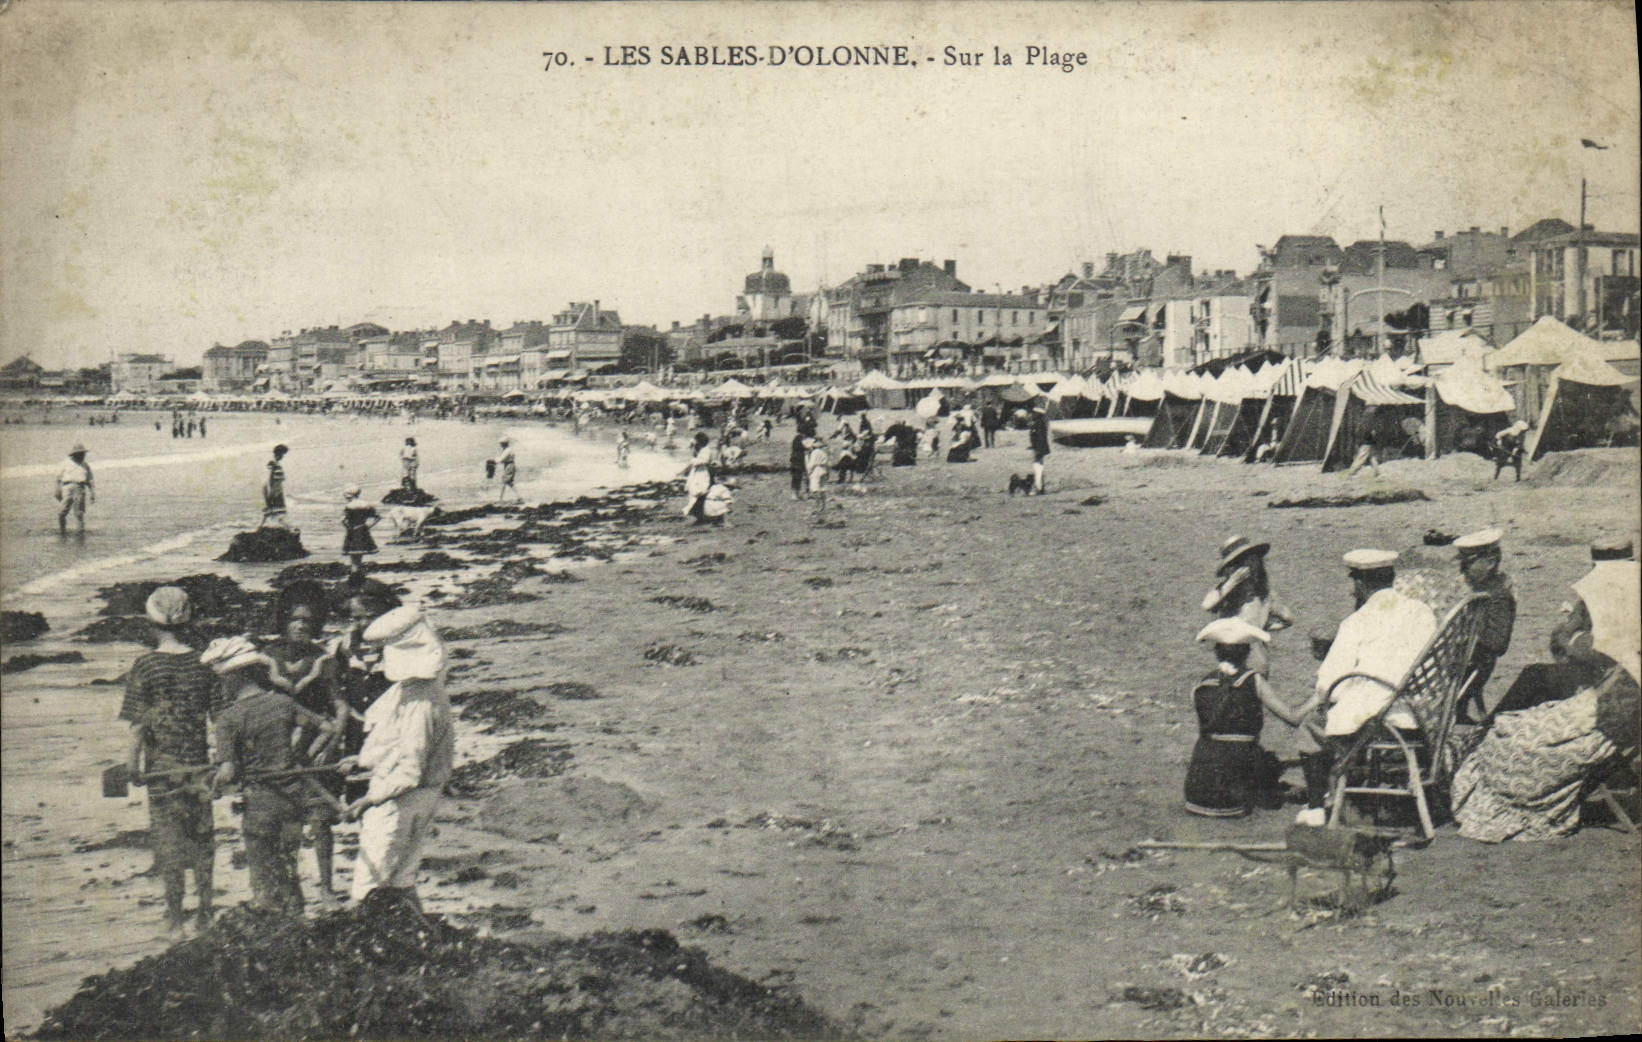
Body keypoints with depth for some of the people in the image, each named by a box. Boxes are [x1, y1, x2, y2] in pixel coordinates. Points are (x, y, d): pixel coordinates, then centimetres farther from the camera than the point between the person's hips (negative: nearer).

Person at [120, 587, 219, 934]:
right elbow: (215, 717, 5)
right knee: (201, 835, 10)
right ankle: (205, 912, 15)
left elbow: (138, 723, -9)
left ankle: (175, 918, 5)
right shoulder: (202, 663, 2)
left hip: (162, 764, -3)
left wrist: (132, 763, -1)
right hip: (199, 762, 3)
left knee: (167, 839, 3)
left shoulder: (145, 666, -8)